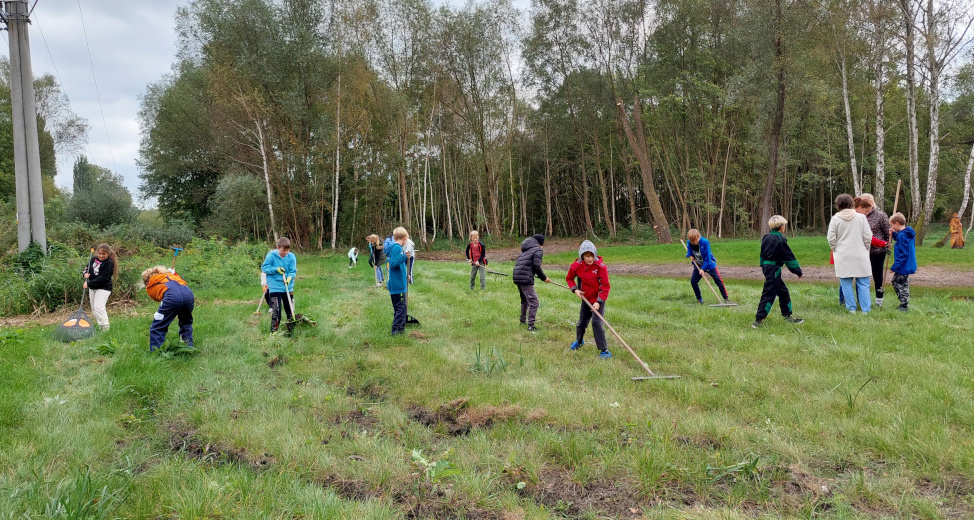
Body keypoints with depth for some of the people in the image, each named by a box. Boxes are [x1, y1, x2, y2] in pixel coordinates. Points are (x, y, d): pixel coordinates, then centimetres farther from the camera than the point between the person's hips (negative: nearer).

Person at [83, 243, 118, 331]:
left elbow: (103, 278, -21)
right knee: (94, 308, 12)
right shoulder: (93, 259, 6)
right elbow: (88, 268, 21)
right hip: (92, 288, 8)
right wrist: (86, 273, -3)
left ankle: (105, 326, -16)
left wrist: (89, 284, -22)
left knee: (98, 306, -20)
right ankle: (100, 326, 23)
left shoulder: (109, 263, -15)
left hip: (103, 288, -8)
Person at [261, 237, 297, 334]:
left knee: (290, 310, 13)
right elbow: (264, 267, -4)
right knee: (276, 310, -9)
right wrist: (276, 269, -17)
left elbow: (293, 271, -3)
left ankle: (291, 330, 27)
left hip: (288, 287, 3)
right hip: (275, 287, -3)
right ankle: (274, 331, -1)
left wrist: (290, 277, -24)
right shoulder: (271, 255, -9)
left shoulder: (291, 257, -5)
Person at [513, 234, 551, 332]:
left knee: (524, 300, 25)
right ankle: (531, 326, -11)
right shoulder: (538, 250, -2)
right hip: (526, 278, -9)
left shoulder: (526, 250, 22)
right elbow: (537, 267, -11)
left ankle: (523, 321, 34)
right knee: (533, 302, -6)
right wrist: (544, 278, 2)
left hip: (516, 276, 9)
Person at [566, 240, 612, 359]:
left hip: (598, 300, -4)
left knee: (596, 323, -18)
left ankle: (604, 351, -10)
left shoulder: (601, 266, -20)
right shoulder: (576, 266, -11)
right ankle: (579, 341, 45)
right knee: (581, 323, 14)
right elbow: (569, 278, 10)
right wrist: (575, 289, -7)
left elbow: (605, 286, -18)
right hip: (586, 299, 4)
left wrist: (599, 302, -24)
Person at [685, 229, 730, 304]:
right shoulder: (689, 243, -11)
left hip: (709, 264, -4)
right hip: (698, 265, 4)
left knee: (718, 280, -12)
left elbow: (707, 257, -21)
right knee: (693, 281, -6)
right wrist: (690, 255, -10)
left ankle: (725, 298, -3)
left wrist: (703, 269, -24)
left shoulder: (705, 242, -24)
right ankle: (699, 299, 8)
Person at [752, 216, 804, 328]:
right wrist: (798, 271, -1)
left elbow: (762, 254, 18)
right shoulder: (780, 240, -13)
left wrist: (763, 267, 27)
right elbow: (789, 256, -9)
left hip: (766, 267, 9)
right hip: (774, 269, -9)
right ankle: (758, 320, -10)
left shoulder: (766, 238, 10)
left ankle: (787, 316, 24)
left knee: (783, 292, 17)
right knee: (769, 295, -7)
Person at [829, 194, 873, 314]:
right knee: (863, 283, 6)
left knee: (846, 283, 6)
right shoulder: (861, 217, -1)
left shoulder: (835, 219, -4)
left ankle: (851, 308, 9)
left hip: (843, 257, -1)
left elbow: (831, 239, -2)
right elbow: (868, 237, 0)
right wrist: (865, 249, 14)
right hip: (860, 256, 1)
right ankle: (865, 309, 8)